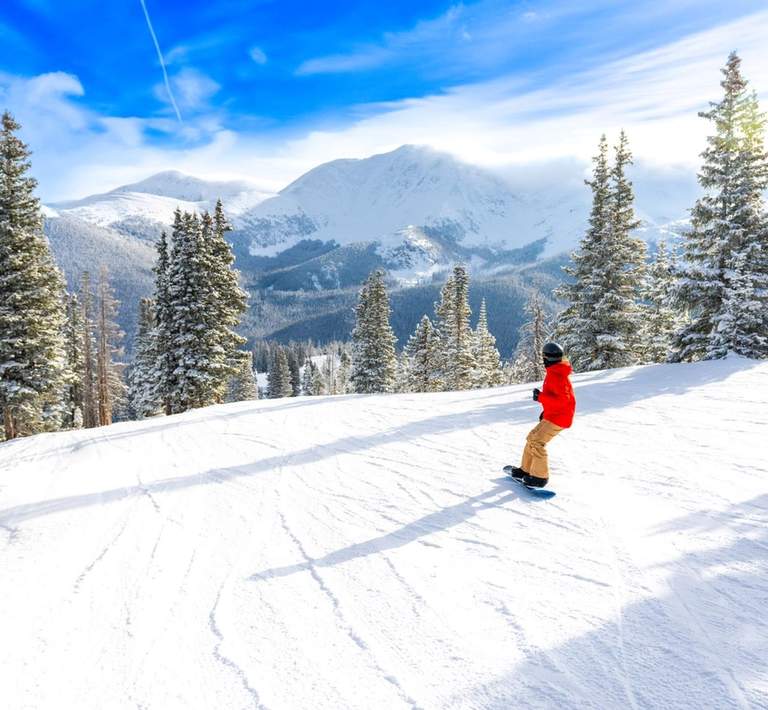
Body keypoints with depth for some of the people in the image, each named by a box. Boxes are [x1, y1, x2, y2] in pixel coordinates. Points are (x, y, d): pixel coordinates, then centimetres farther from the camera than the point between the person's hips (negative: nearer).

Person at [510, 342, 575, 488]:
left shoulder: (556, 375, -20)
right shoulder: (556, 372, 12)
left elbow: (562, 399, -27)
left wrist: (541, 397, -28)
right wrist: (546, 411, 23)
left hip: (558, 418, -11)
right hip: (552, 415, 11)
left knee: (536, 443, -14)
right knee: (532, 438, 13)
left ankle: (539, 477, -6)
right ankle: (526, 470, 21)